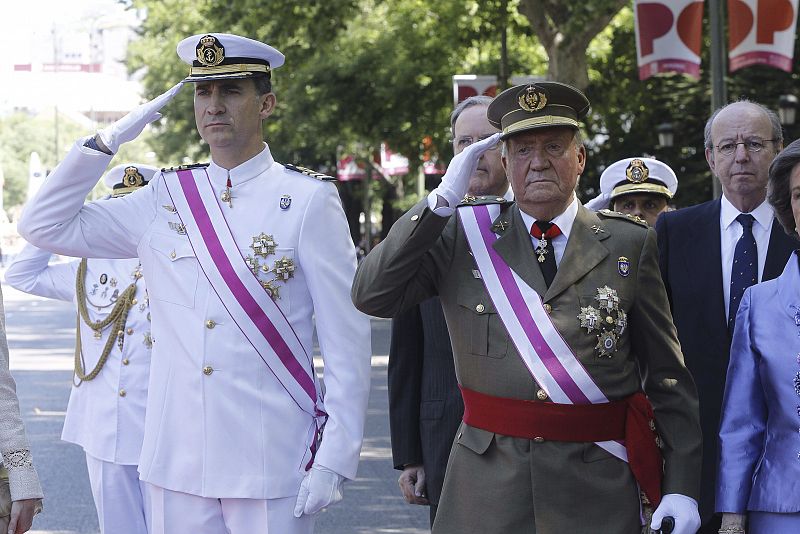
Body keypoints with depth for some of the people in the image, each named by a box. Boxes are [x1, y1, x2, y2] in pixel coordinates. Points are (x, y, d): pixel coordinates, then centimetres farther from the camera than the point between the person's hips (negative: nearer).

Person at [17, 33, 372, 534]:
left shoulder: (309, 200, -4)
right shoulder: (164, 199, 8)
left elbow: (347, 341, -5)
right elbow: (45, 226, 12)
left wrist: (334, 460, -11)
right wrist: (109, 140, 3)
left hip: (272, 468, -4)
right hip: (176, 464, 4)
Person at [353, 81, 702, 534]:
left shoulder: (630, 245, 4)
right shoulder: (461, 237, 5)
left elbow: (668, 376, 4)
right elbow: (371, 296, -6)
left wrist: (681, 488, -3)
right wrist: (444, 200, -10)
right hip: (487, 486, 0)